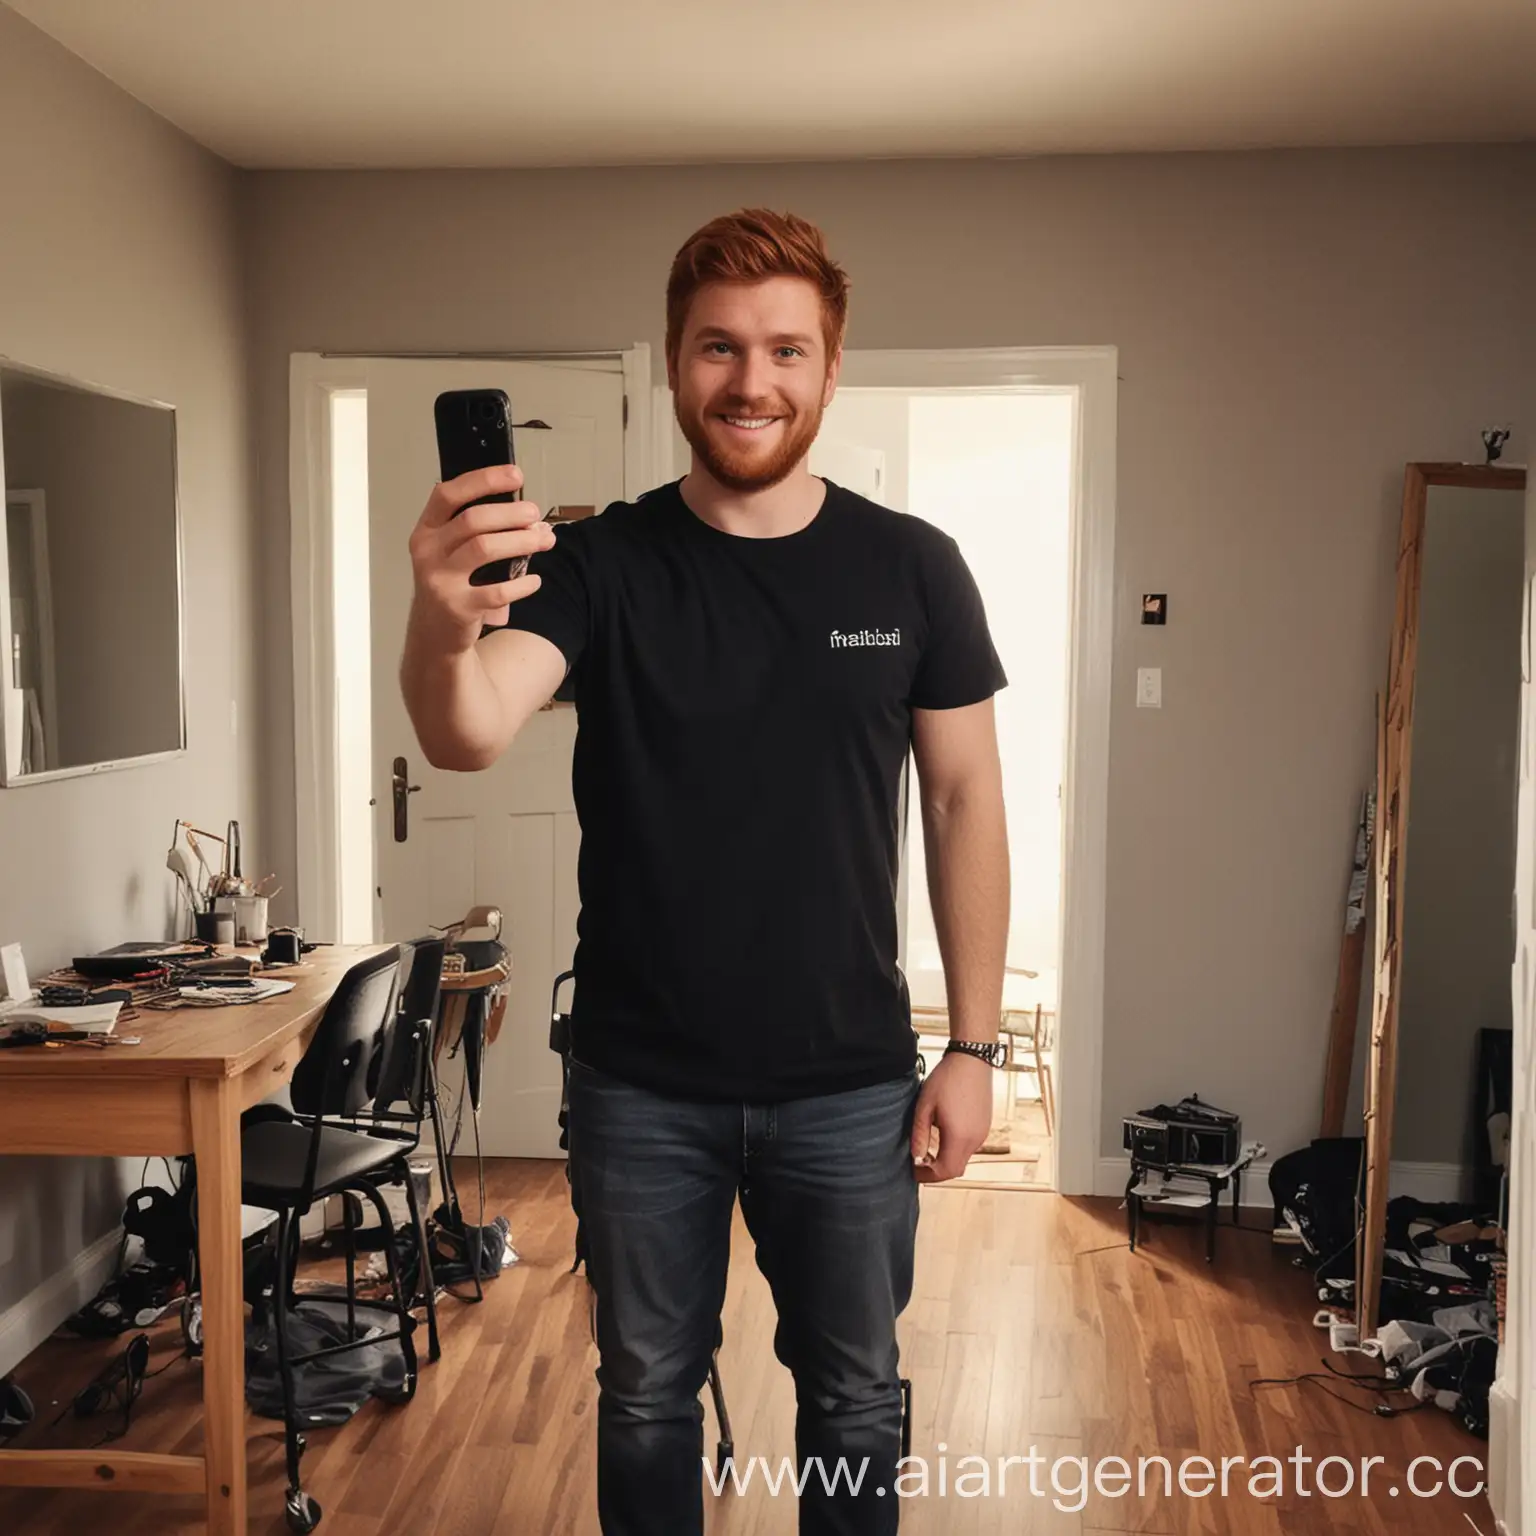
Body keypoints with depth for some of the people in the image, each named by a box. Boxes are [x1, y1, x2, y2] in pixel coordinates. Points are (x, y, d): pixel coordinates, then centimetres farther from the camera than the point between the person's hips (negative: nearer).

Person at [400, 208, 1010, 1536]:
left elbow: (964, 803, 1)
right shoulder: (597, 565, -6)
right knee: (646, 1398, 17)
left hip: (848, 1086, 0)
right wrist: (442, 631, -46)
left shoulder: (911, 570, -4)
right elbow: (467, 736, -22)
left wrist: (973, 1048, -2)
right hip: (641, 1087, 0)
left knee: (854, 1396, 17)